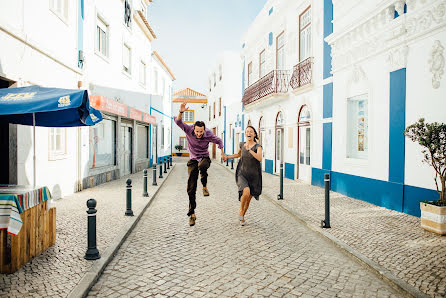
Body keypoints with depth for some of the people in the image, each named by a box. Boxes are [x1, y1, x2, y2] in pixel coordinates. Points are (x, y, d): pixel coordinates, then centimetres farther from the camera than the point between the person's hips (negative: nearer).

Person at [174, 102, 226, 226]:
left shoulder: (209, 134, -16)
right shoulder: (189, 130, -16)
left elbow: (219, 141, 5)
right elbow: (178, 122, -31)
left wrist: (222, 153, 6)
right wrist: (181, 112, -48)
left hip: (204, 158, -1)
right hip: (193, 160, 1)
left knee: (202, 166, -41)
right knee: (191, 188, -5)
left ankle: (205, 186, -15)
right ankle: (192, 214, 6)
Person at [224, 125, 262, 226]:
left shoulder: (258, 146, -10)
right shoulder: (242, 144, 1)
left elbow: (260, 158, -30)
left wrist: (249, 149, -34)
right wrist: (227, 157, 12)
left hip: (254, 177, 0)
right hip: (242, 175, 0)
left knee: (248, 200, 12)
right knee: (246, 192, -30)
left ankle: (242, 216, 41)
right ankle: (241, 209, 1)